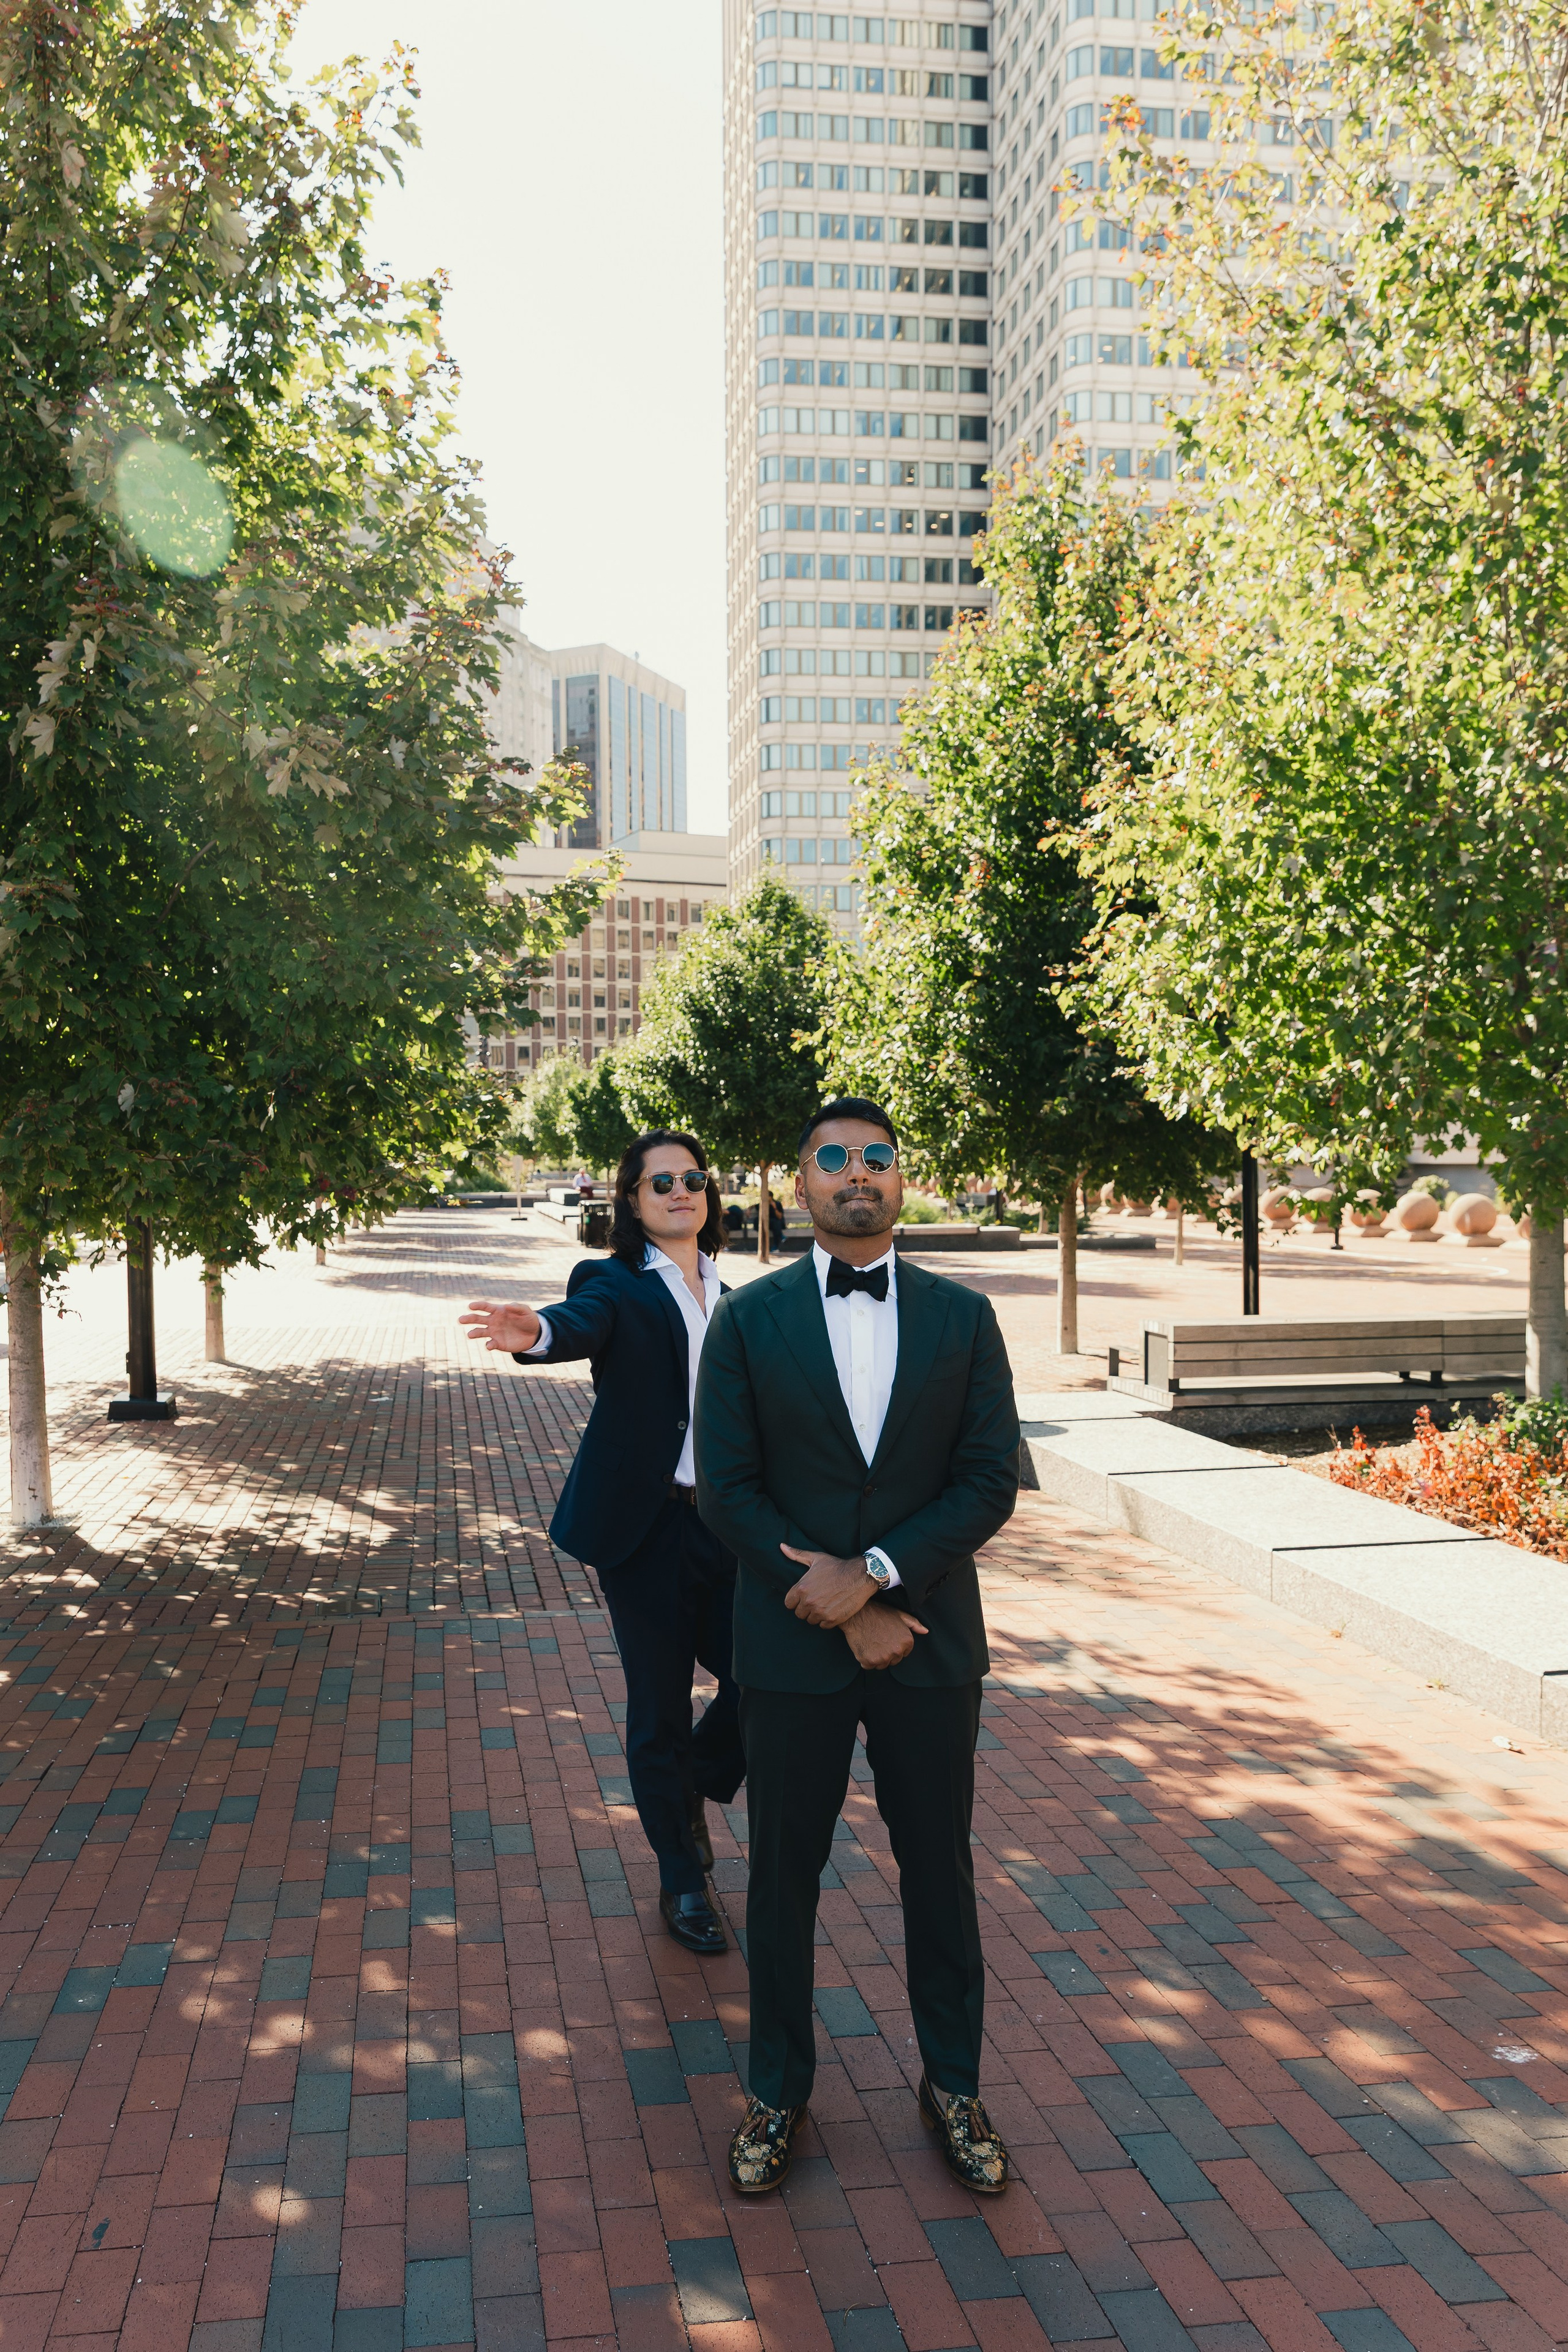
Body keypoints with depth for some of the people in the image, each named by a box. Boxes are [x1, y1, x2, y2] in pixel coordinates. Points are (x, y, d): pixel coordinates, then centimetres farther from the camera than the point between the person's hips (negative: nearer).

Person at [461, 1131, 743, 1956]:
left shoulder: (727, 1298, 12)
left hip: (726, 1523, 5)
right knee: (660, 1708, 5)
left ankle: (692, 1791, 34)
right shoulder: (616, 1284, -4)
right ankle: (682, 1882, 24)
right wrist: (535, 1332, -50)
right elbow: (582, 1324, -27)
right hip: (648, 1525, -5)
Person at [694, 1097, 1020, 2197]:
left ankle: (954, 2085, 35)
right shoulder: (749, 1318, -3)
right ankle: (780, 2091, 33)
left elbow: (992, 1479, -5)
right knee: (784, 1871, 12)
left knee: (940, 1867, 14)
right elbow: (727, 1488, -7)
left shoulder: (963, 1315, 0)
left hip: (931, 1641, 1)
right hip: (792, 1644, 0)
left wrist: (873, 1571, -16)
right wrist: (838, 1607, -13)